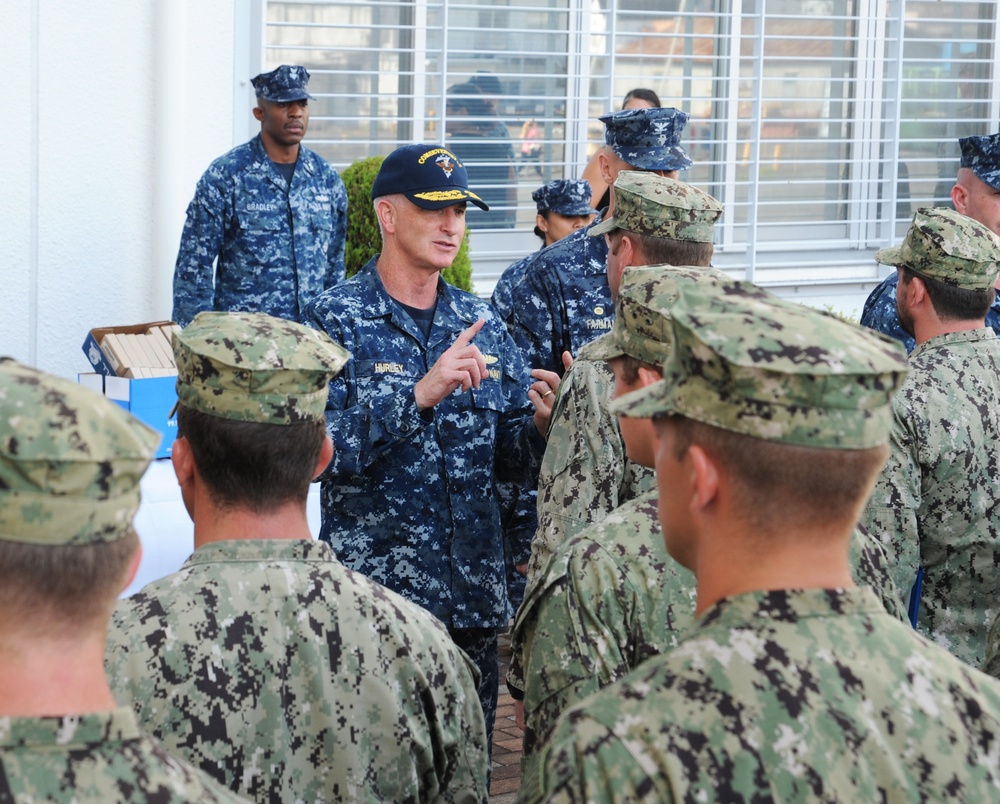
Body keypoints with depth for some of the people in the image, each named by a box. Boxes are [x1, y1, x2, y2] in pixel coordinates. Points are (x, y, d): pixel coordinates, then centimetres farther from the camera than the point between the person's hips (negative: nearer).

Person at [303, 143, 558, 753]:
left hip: (475, 596, 5)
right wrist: (421, 394, -25)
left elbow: (509, 460, 12)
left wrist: (540, 426, -9)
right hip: (375, 589, -5)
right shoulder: (340, 319, -4)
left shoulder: (481, 322, 10)